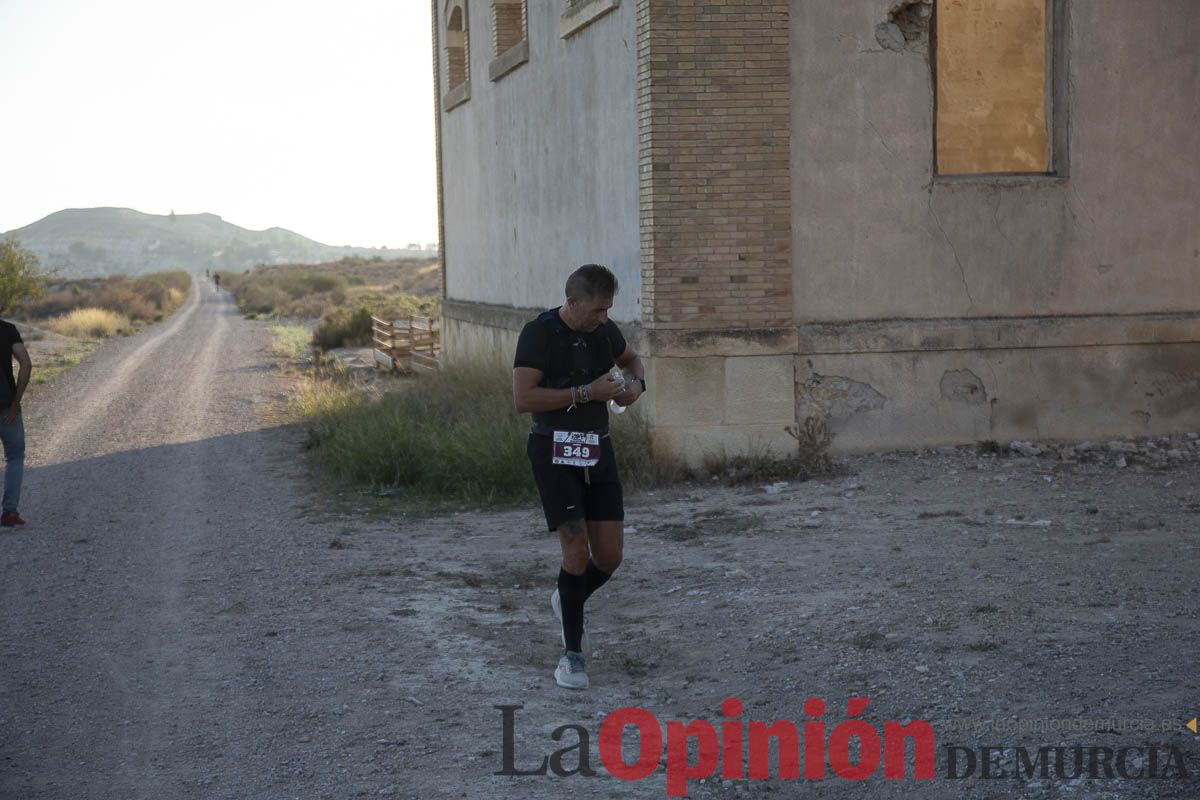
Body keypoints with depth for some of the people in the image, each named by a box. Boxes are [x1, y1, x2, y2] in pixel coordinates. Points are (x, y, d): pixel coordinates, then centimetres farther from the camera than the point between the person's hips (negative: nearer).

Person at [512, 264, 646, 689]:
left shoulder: (602, 328, 4)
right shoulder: (538, 333, -14)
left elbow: (631, 358, 25)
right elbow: (523, 399, -22)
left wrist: (637, 384, 1)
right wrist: (587, 392, -23)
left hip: (596, 451, 6)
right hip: (553, 450, -5)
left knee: (610, 555, 0)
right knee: (577, 550, -15)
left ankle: (568, 602, 32)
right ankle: (572, 652, 0)